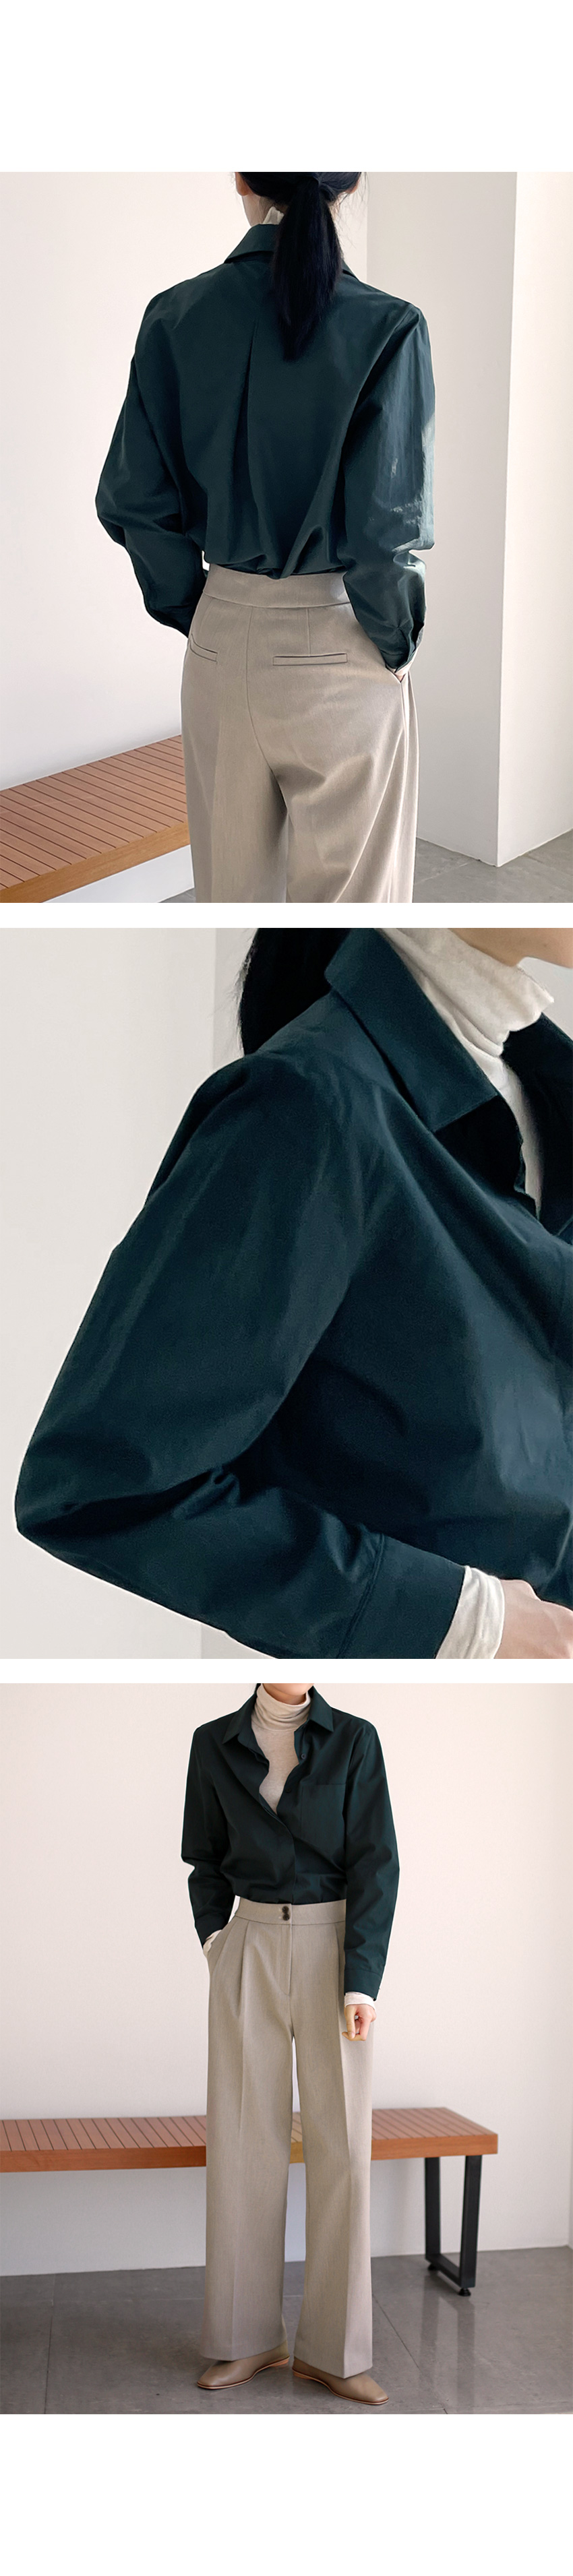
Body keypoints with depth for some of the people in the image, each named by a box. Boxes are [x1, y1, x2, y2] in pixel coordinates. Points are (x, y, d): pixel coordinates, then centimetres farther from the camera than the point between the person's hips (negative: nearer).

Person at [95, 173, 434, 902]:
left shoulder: (175, 317, -3)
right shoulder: (387, 328, -13)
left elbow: (131, 500, -2)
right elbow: (384, 525, -16)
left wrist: (196, 611, 11)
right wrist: (396, 642, 0)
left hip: (222, 641, 4)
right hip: (338, 647, -3)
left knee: (232, 882, 16)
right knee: (348, 890, 7)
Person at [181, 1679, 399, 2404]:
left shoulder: (354, 1740, -2)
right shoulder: (215, 1745, 4)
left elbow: (375, 1864, -6)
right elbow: (207, 1861, 13)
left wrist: (360, 1980, -13)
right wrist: (216, 1947, 1)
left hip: (335, 1947, -2)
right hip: (250, 1947, 2)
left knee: (341, 2144, -2)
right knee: (245, 2140, 2)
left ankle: (333, 2349, 7)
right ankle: (250, 2337, 14)